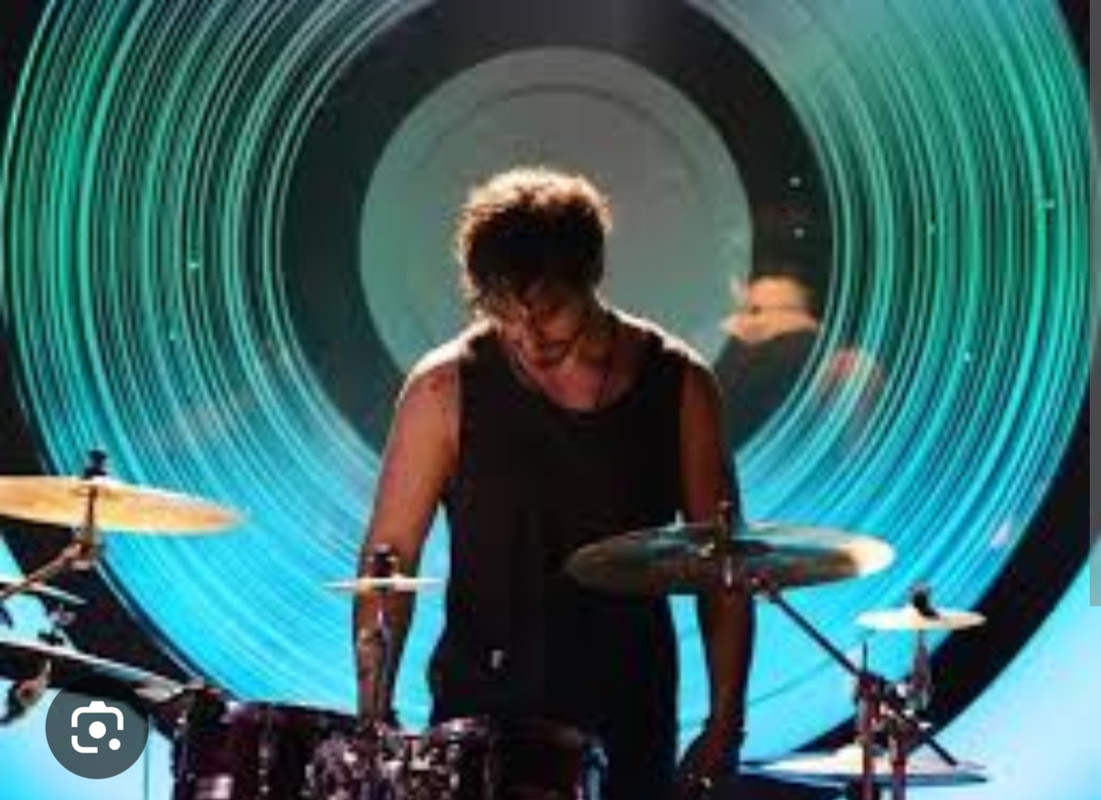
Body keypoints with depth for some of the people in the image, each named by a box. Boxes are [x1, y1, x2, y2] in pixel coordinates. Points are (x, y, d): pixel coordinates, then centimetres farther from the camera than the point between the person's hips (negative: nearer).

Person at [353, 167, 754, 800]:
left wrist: (724, 722, 0)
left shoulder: (677, 385, 0)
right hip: (482, 711, -1)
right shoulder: (447, 389, -5)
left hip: (629, 719, 1)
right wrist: (374, 715, -10)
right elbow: (389, 559, -2)